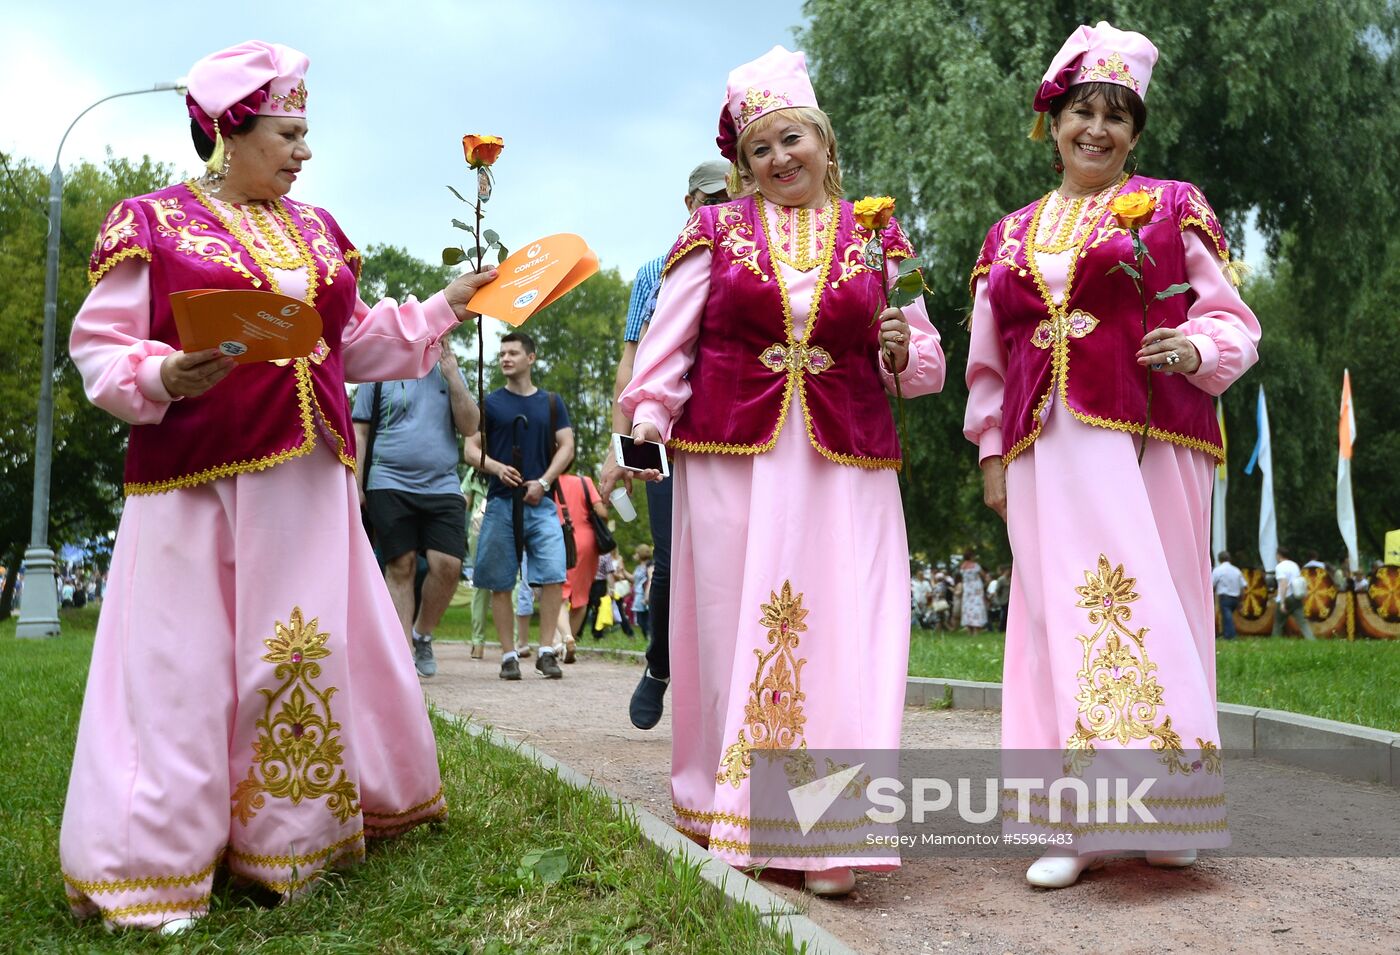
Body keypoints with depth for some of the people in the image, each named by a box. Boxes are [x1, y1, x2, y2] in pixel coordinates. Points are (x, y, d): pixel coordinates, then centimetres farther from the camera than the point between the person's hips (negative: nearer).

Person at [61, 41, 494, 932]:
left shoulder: (318, 230, 17)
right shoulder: (152, 222, -1)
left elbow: (356, 341, 20)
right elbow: (99, 346, -4)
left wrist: (444, 309, 16)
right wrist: (160, 378, -23)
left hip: (310, 479, 6)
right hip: (200, 485, -5)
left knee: (316, 650, 10)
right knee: (186, 669, -3)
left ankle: (295, 835, 27)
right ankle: (151, 862, 11)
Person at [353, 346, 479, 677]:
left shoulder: (450, 374, 13)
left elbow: (470, 427, 4)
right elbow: (359, 432, 6)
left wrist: (453, 377, -4)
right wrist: (355, 485, -1)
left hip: (443, 487, 2)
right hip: (390, 486, -2)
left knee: (448, 565, -10)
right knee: (401, 567, -1)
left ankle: (422, 635, 13)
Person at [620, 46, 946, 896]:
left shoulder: (875, 241, 13)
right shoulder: (717, 231, 10)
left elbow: (924, 361, 14)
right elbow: (671, 337, 5)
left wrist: (901, 351, -7)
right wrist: (648, 416, -8)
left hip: (844, 465, 1)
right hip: (732, 456, 0)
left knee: (840, 634, -5)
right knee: (736, 628, 2)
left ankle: (824, 837, 4)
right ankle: (736, 814, 18)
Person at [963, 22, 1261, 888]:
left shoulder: (1172, 207, 10)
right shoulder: (1009, 236, 19)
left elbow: (1232, 318, 7)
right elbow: (989, 360, 20)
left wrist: (1198, 346, -15)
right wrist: (993, 452, 13)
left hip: (1148, 441, -2)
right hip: (1048, 451, 3)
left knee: (1152, 606, -3)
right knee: (1060, 618, -1)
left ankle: (1168, 814, 12)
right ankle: (1079, 824, 5)